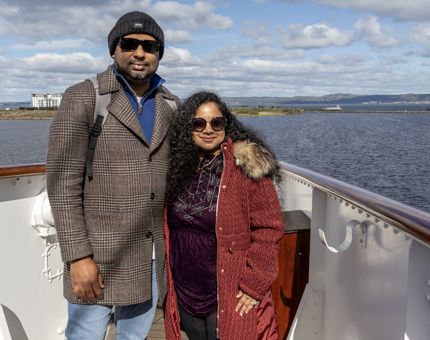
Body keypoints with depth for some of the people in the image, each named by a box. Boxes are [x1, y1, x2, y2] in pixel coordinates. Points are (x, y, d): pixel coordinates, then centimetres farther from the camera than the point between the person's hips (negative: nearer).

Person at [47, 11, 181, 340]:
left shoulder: (172, 107, 6)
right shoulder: (81, 99, -8)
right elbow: (63, 182, -12)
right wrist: (78, 257, -16)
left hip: (153, 257, 5)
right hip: (98, 255, -4)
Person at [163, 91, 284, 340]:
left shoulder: (247, 167, -12)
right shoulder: (176, 167, 4)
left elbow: (269, 228, -12)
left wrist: (254, 285, -14)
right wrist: (167, 280, 12)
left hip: (230, 297, -5)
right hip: (184, 293, 5)